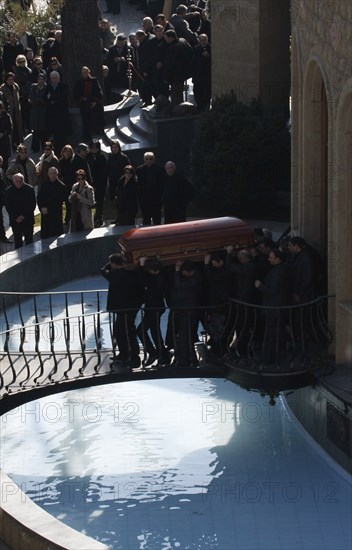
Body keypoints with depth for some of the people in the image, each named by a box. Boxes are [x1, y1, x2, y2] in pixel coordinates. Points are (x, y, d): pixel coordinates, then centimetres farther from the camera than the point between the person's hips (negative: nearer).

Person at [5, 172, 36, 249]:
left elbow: (32, 205, -2)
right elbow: (8, 207, 1)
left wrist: (23, 216, -9)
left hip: (28, 219, -1)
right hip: (15, 221, 1)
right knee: (18, 241, 3)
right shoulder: (8, 191, 0)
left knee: (29, 240, 2)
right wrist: (16, 218, -9)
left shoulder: (29, 189, -3)